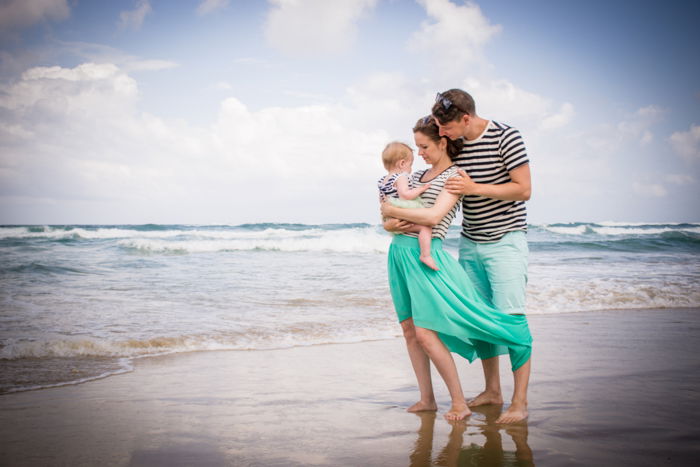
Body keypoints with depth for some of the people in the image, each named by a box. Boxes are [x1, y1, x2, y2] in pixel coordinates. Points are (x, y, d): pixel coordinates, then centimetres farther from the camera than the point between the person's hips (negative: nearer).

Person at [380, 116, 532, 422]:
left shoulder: (455, 176, -5)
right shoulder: (418, 175, 17)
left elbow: (433, 216, -19)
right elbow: (390, 216, 21)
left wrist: (393, 211, -10)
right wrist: (393, 224, -2)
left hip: (426, 256, -7)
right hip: (400, 252, 8)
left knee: (425, 334, -11)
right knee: (409, 329, 7)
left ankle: (459, 402, 1)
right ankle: (427, 399, 16)